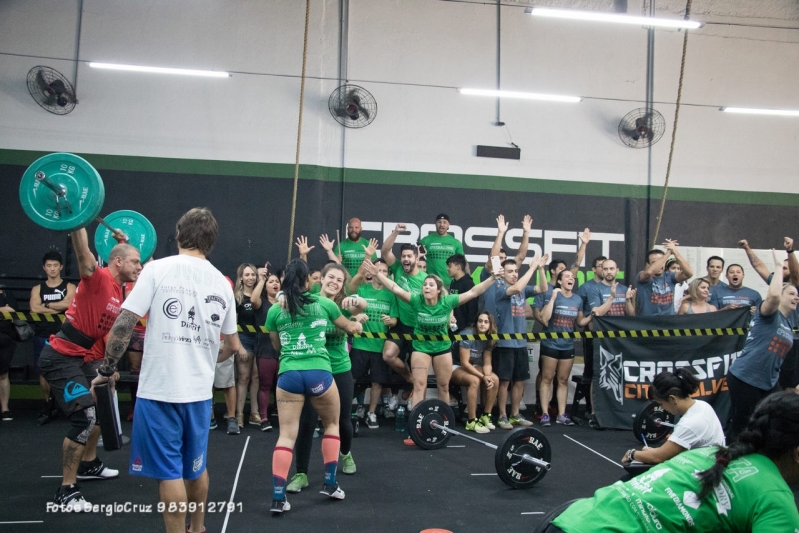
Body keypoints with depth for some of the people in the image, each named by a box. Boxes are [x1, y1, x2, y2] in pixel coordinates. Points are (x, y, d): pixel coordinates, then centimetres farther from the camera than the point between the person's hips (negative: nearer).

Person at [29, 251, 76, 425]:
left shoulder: (69, 287, 6)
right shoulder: (37, 289, 11)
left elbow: (68, 303, -15)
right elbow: (34, 309, -7)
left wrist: (46, 305, -6)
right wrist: (58, 308, -10)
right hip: (42, 337, 3)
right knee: (43, 371, 4)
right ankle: (49, 404, 17)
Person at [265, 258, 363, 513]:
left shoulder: (274, 310, 8)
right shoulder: (324, 303, 6)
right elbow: (350, 327, 24)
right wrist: (359, 323, 46)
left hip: (288, 374, 1)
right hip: (319, 372, -1)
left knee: (286, 435, 4)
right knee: (332, 424, 21)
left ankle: (278, 497, -1)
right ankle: (330, 483, 23)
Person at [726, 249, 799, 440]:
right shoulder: (769, 314, -8)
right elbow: (773, 295, -31)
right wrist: (778, 266, -20)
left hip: (769, 382, 9)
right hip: (744, 378, -9)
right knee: (742, 425, -2)